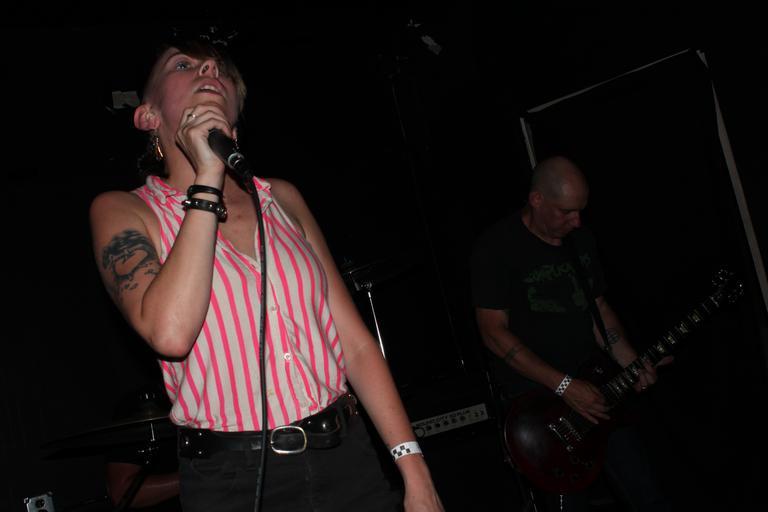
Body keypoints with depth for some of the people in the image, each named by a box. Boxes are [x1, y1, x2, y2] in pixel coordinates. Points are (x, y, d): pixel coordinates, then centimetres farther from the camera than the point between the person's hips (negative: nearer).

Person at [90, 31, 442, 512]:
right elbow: (170, 332, -21)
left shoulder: (283, 198, 8)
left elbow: (355, 341, 4)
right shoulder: (125, 211, -2)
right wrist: (207, 179, -16)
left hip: (349, 459, 4)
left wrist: (415, 471, -3)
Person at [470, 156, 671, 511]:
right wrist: (563, 385, -19)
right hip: (533, 395, -6)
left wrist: (633, 364, -1)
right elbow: (494, 333, -16)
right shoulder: (495, 248, -13)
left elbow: (599, 307, 16)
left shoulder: (581, 240, 9)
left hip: (591, 385, 6)